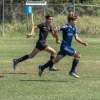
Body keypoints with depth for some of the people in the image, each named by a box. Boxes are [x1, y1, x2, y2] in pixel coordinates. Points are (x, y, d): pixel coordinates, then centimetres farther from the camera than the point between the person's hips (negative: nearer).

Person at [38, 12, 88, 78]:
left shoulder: (73, 28, 11)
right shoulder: (66, 27, -16)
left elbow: (76, 37, 16)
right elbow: (56, 29, -20)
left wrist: (83, 43, 5)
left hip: (67, 47, 9)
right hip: (65, 47, -9)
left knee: (56, 60, 13)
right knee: (78, 55, -14)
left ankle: (42, 68, 23)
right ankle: (72, 71, -8)